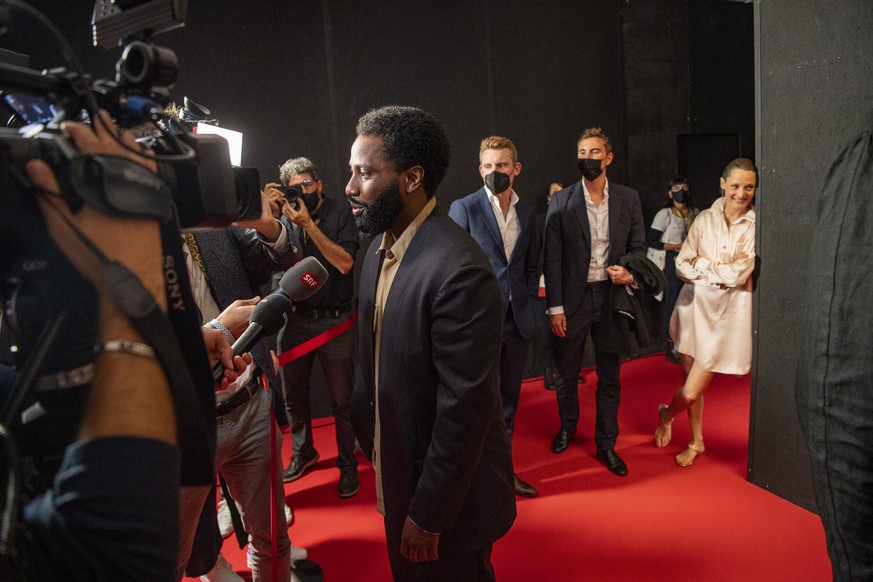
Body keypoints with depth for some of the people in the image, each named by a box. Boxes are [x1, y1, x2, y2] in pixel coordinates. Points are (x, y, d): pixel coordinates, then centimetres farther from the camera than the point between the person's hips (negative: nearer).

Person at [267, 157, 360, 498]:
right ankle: (303, 453, 37)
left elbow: (345, 263, -16)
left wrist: (309, 224, -19)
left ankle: (347, 464, 21)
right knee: (293, 395, 16)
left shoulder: (340, 213, -5)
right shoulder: (288, 216, 5)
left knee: (342, 399, 4)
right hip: (294, 319, 4)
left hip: (334, 321, -4)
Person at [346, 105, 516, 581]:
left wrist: (428, 515, -18)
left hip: (447, 496, -8)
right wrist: (369, 439, 11)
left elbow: (465, 408, -25)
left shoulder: (458, 270, -27)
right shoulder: (380, 247, 1)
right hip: (396, 478, 8)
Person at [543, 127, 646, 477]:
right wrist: (555, 307, -8)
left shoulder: (628, 199, 3)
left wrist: (630, 273, -12)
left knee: (610, 375, 9)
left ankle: (606, 443, 24)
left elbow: (638, 246, 10)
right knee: (566, 371, 13)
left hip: (611, 295, 1)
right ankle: (567, 425, 39)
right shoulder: (561, 201, -3)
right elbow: (552, 258, -4)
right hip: (573, 297, -1)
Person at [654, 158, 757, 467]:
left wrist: (701, 263, -5)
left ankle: (667, 414, 30)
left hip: (728, 312, -3)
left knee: (692, 391, -5)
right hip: (695, 305, 3)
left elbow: (738, 275, -14)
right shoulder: (705, 219, 2)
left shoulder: (755, 225, -9)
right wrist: (721, 272, -11)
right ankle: (696, 441, 35)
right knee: (690, 376, 12)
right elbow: (682, 266, 0)